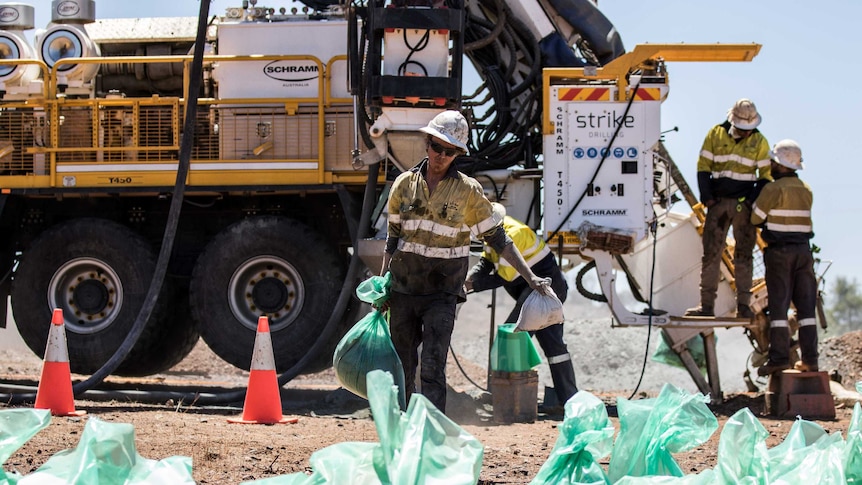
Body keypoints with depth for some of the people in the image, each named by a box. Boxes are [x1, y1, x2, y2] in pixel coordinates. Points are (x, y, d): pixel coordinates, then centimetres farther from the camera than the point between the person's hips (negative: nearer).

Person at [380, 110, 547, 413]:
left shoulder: (467, 190, -2)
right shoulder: (405, 184, 5)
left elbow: (497, 238, 3)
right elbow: (393, 237, 14)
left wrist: (530, 277, -1)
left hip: (442, 292, -3)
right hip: (403, 288, 3)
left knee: (433, 370, -13)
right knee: (401, 369, 8)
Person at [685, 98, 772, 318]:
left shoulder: (759, 142, 4)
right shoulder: (715, 135, 4)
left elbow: (766, 175, 7)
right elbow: (703, 166, 6)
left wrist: (754, 201, -7)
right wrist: (706, 197, -4)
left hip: (744, 203, 0)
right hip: (719, 201, 0)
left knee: (744, 254, 2)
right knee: (711, 253, -2)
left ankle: (743, 306, 5)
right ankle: (707, 305, 1)